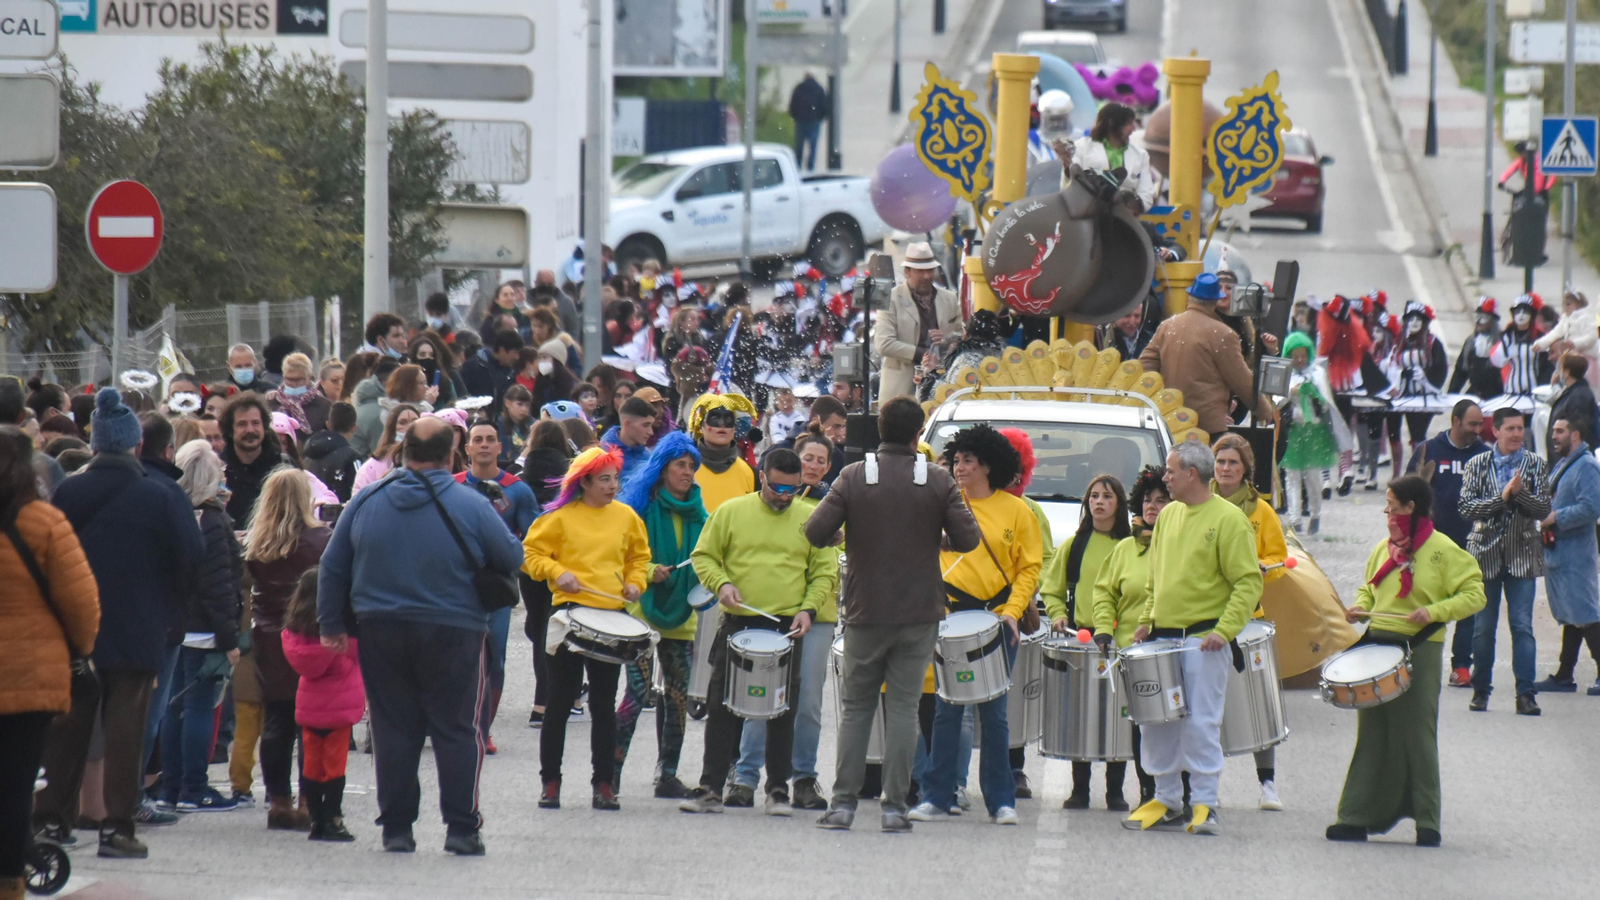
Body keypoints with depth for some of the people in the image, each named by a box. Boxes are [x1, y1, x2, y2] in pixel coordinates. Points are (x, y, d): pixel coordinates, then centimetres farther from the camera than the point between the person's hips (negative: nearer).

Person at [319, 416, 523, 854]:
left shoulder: (366, 502, 2)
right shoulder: (471, 506, -8)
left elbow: (332, 567, 6)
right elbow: (512, 560, -1)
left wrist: (332, 625, 14)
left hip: (381, 633, 3)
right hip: (452, 635, -3)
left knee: (393, 731, 8)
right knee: (457, 731, 4)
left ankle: (396, 828, 9)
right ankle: (462, 829, 2)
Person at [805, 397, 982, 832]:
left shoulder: (854, 477, -5)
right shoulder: (938, 481, -5)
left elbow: (816, 531, -10)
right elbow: (968, 539, -6)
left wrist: (845, 536, 11)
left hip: (866, 612, 0)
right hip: (919, 614, 0)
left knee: (855, 707, 9)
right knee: (903, 707, 3)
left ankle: (843, 803, 4)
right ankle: (895, 805, 0)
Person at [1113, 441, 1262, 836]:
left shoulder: (1228, 519, -8)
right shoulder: (1168, 515, 13)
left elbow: (1248, 583, -11)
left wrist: (1224, 630, -19)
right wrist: (1146, 620, 12)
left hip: (1202, 640, -7)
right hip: (1162, 637, 7)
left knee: (1200, 723, -7)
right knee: (1155, 723, 7)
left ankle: (1205, 804, -1)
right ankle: (1167, 801, 17)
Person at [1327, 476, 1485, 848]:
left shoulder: (1442, 550, -6)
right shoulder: (1384, 548, 13)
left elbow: (1474, 595, -8)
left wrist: (1434, 612, -20)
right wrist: (1360, 607, 4)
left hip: (1418, 651, -6)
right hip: (1378, 644, 6)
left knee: (1416, 736, -3)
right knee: (1373, 735, 6)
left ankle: (1426, 823, 4)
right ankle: (1357, 817, 7)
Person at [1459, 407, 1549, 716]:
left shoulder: (1535, 464, 5)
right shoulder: (1477, 465, 4)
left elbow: (1544, 509, -3)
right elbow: (1467, 507, -6)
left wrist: (1519, 493, -20)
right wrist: (1502, 496, -17)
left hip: (1521, 556, 0)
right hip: (1486, 553, 0)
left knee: (1522, 626, -4)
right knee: (1483, 627, 5)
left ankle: (1525, 693, -4)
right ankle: (1480, 690, 16)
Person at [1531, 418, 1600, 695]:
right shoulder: (1561, 465, 17)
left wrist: (1555, 518, -17)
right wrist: (1545, 517, 8)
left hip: (1575, 555, -10)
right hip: (1557, 552, 10)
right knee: (1569, 618, 13)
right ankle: (1564, 675, 17)